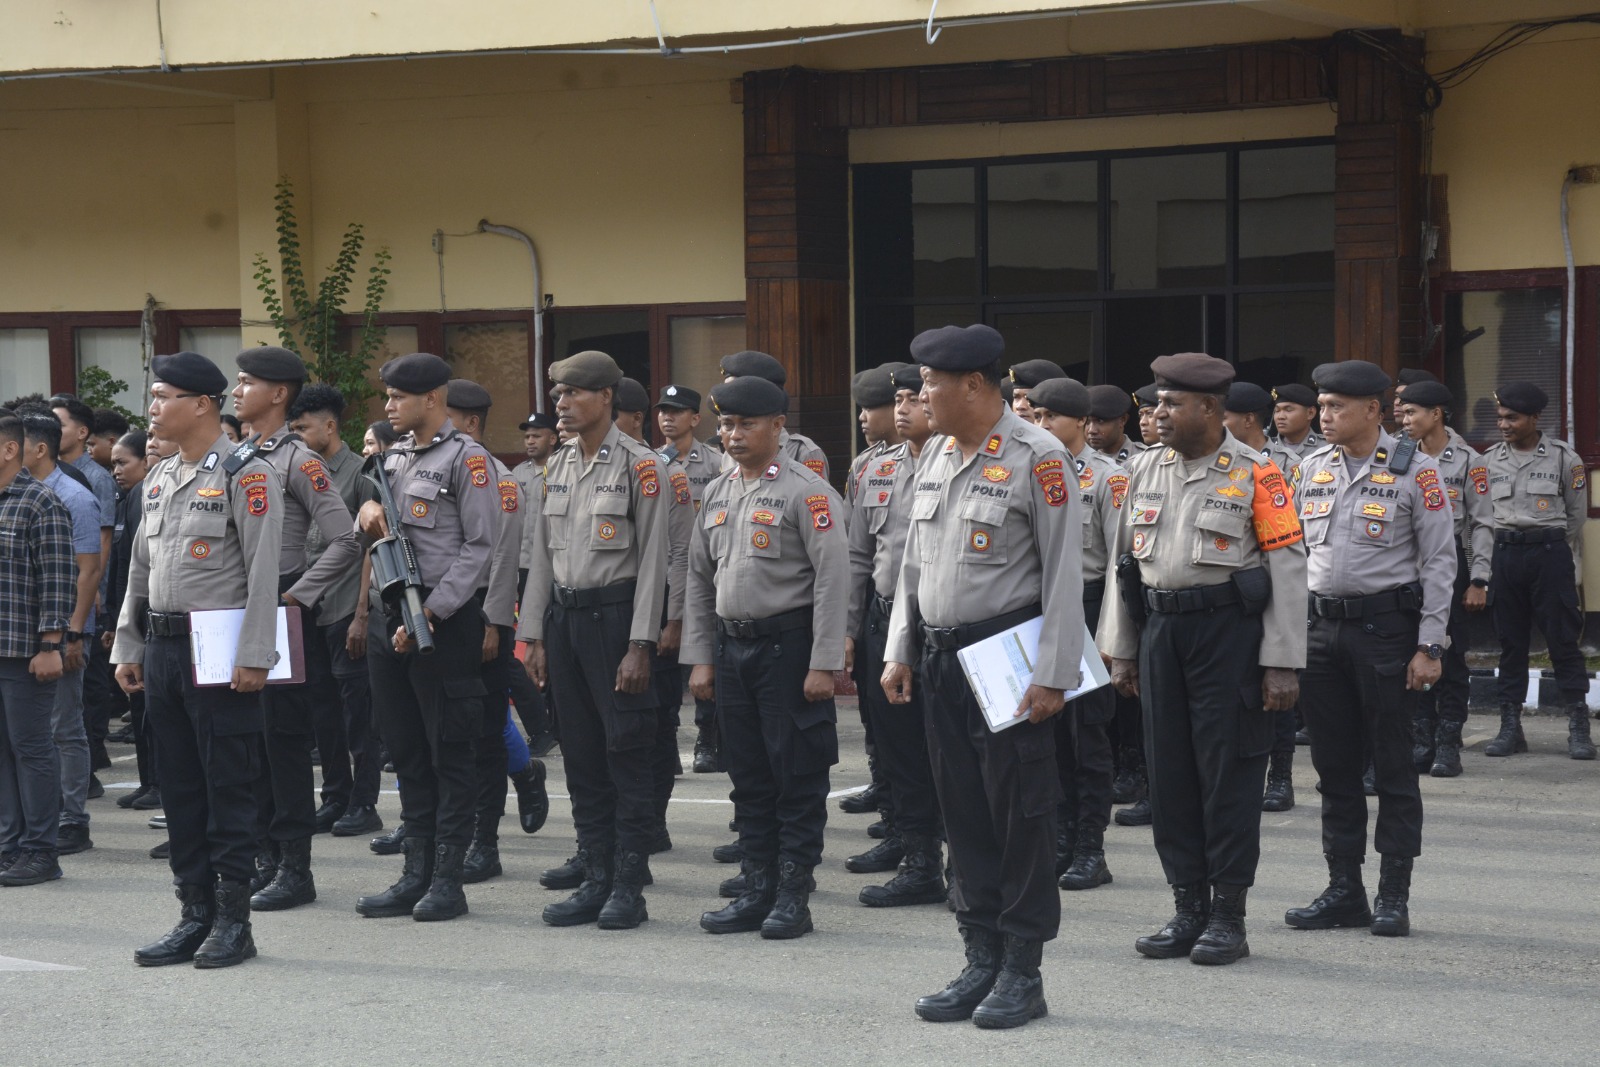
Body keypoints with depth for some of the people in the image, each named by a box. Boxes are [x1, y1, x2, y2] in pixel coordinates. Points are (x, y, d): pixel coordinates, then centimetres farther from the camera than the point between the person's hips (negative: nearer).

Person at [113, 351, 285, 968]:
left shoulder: (245, 476, -9)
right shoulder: (158, 480, 15)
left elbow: (263, 572, -13)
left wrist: (253, 657, -18)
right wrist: (128, 648, 15)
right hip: (162, 650, 8)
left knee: (228, 790, -2)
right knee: (179, 789, 10)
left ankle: (233, 923, 5)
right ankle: (195, 916, 18)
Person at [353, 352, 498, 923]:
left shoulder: (466, 458, -7)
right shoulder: (392, 456, 16)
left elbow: (479, 546, -12)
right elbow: (372, 532, 24)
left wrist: (430, 613, -16)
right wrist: (367, 508, -1)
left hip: (446, 619, -8)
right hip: (391, 616, 8)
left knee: (450, 751, -2)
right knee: (406, 748, 11)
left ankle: (448, 880, 3)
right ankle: (416, 874, 18)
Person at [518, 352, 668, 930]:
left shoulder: (638, 464, -7)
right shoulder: (557, 466, 12)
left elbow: (653, 559, -10)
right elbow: (542, 555, 15)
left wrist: (639, 645, -14)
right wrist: (533, 636, 10)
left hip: (614, 612, -7)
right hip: (564, 616, 7)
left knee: (627, 754, -3)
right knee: (581, 757, 9)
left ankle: (629, 887, 2)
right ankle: (595, 881, 15)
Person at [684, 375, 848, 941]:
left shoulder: (807, 491, -9)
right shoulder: (717, 494, 12)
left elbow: (833, 577, -12)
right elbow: (699, 579, 16)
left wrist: (823, 663, -16)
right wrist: (700, 657, 10)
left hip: (788, 645, -6)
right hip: (733, 645, 7)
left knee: (798, 777, -1)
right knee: (748, 776, 11)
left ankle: (793, 897, 6)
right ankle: (757, 891, 18)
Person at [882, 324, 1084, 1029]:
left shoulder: (1037, 457, -11)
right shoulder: (938, 458, 11)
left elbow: (1064, 573, -13)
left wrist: (1053, 675, -16)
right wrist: (900, 651, 15)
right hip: (942, 660, 7)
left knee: (1020, 817, 0)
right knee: (964, 814, 10)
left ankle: (1022, 973, 9)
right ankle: (982, 963, 19)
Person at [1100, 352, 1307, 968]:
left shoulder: (1255, 474, -6)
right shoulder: (1144, 471, 11)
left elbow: (1288, 567, -7)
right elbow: (1124, 560, 16)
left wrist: (1282, 663, -12)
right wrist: (1119, 650, 13)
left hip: (1230, 632, -5)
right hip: (1161, 632, 6)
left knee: (1228, 772, -1)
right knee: (1169, 771, 8)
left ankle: (1229, 916, 7)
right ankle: (1188, 910, 17)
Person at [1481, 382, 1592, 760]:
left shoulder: (1564, 458, 1)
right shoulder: (1489, 460, 9)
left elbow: (1577, 516, 5)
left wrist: (1569, 565, 5)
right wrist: (1487, 566, 6)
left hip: (1551, 553, -3)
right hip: (1505, 554, 3)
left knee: (1563, 639, -3)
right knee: (1510, 642, 6)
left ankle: (1578, 728, 1)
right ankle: (1510, 726, 11)